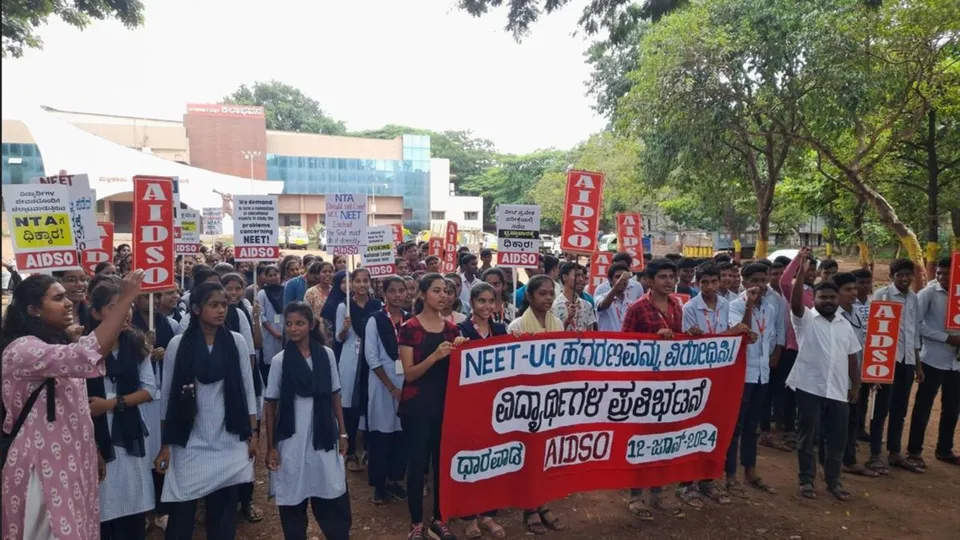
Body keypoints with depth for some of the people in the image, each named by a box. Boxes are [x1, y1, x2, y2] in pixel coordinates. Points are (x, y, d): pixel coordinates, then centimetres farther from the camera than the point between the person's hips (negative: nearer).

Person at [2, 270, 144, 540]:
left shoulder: (59, 344, 13)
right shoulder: (22, 349, -20)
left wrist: (94, 453, 20)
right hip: (45, 466, -9)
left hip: (71, 461, 9)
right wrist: (125, 300, -36)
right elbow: (86, 357, -39)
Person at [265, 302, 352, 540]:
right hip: (292, 439, -1)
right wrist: (271, 446, -1)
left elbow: (335, 395, 6)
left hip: (323, 436, 1)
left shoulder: (326, 354, -1)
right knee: (293, 500, 9)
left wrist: (342, 432, 5)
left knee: (333, 498, 6)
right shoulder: (279, 360, -4)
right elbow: (270, 405, 0)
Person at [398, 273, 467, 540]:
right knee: (417, 463, 2)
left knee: (443, 461, 11)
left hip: (446, 403, 4)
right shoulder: (409, 328, -8)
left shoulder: (452, 328, 6)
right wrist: (435, 356, -27)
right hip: (417, 405, -4)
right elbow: (409, 373, -13)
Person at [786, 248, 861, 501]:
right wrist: (802, 272, -31)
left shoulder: (845, 325, 12)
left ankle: (833, 480, 27)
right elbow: (795, 302, -23)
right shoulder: (805, 318, -2)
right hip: (809, 387, -4)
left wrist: (855, 386, 12)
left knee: (838, 438, 10)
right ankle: (806, 480, 17)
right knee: (808, 436, 5)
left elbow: (852, 357, 15)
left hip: (838, 390, 4)